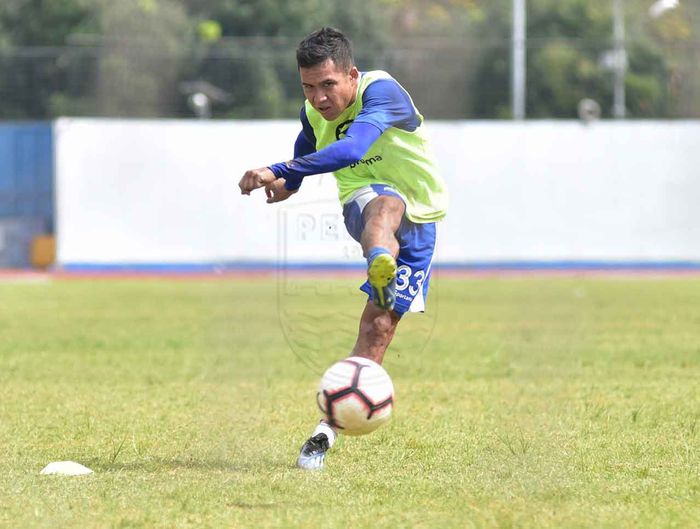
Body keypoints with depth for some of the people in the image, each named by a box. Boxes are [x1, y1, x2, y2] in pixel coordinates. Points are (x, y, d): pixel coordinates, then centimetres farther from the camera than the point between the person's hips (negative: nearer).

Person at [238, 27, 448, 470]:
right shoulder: (313, 114, -5)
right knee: (385, 202, -38)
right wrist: (288, 184, 3)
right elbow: (303, 154, 22)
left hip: (418, 219, -2)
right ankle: (380, 267, -75)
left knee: (380, 325, -12)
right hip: (363, 208, 2)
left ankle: (330, 428, -1)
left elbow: (351, 149, -46)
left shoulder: (382, 92, -27)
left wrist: (278, 172, -51)